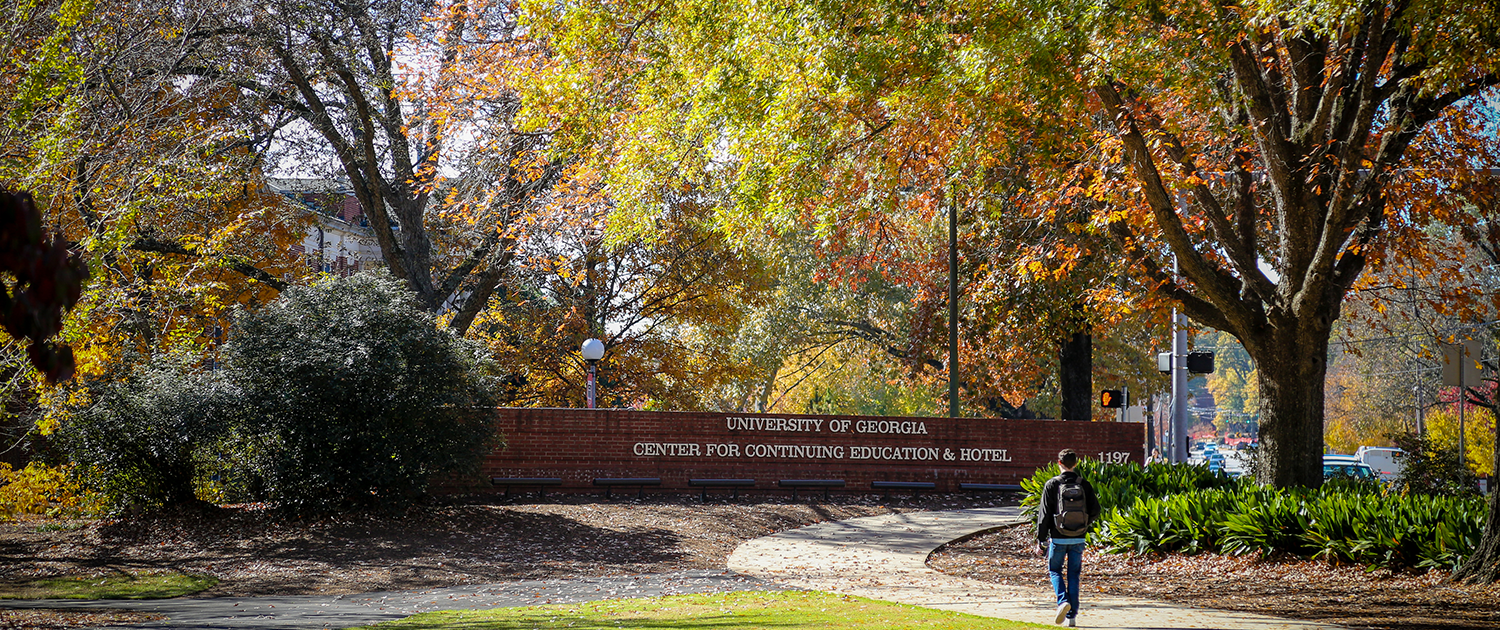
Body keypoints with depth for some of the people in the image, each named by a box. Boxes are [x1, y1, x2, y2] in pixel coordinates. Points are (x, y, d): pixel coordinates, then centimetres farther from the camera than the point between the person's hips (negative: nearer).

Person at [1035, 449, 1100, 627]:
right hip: (1078, 539, 2)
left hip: (1058, 537, -2)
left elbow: (1044, 514, -5)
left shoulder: (1052, 485, -7)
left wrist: (1041, 540, 1)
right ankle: (1071, 616, 7)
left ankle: (1063, 601, -12)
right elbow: (1095, 511, 1)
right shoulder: (1084, 484, 0)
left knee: (1054, 570, 14)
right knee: (1073, 574, 10)